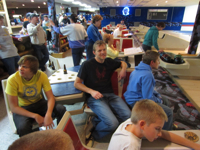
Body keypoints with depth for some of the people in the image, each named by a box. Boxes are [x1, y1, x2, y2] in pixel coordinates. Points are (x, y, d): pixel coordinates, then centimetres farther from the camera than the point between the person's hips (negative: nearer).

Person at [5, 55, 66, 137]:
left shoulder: (41, 75, -16)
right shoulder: (12, 80, -20)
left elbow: (50, 97, -16)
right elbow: (14, 107, -18)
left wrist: (48, 114, -35)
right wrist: (35, 116, -28)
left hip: (39, 103, 2)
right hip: (22, 108, -1)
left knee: (61, 109, -22)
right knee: (23, 128, -34)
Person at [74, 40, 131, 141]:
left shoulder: (109, 62, 15)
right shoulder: (87, 65, 1)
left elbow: (123, 63, 34)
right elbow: (76, 83, 0)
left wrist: (123, 69, 9)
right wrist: (91, 91, -15)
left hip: (110, 95, 6)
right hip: (94, 98, -5)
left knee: (127, 115, -19)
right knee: (113, 123, -26)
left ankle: (94, 122, -4)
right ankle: (92, 135, 6)